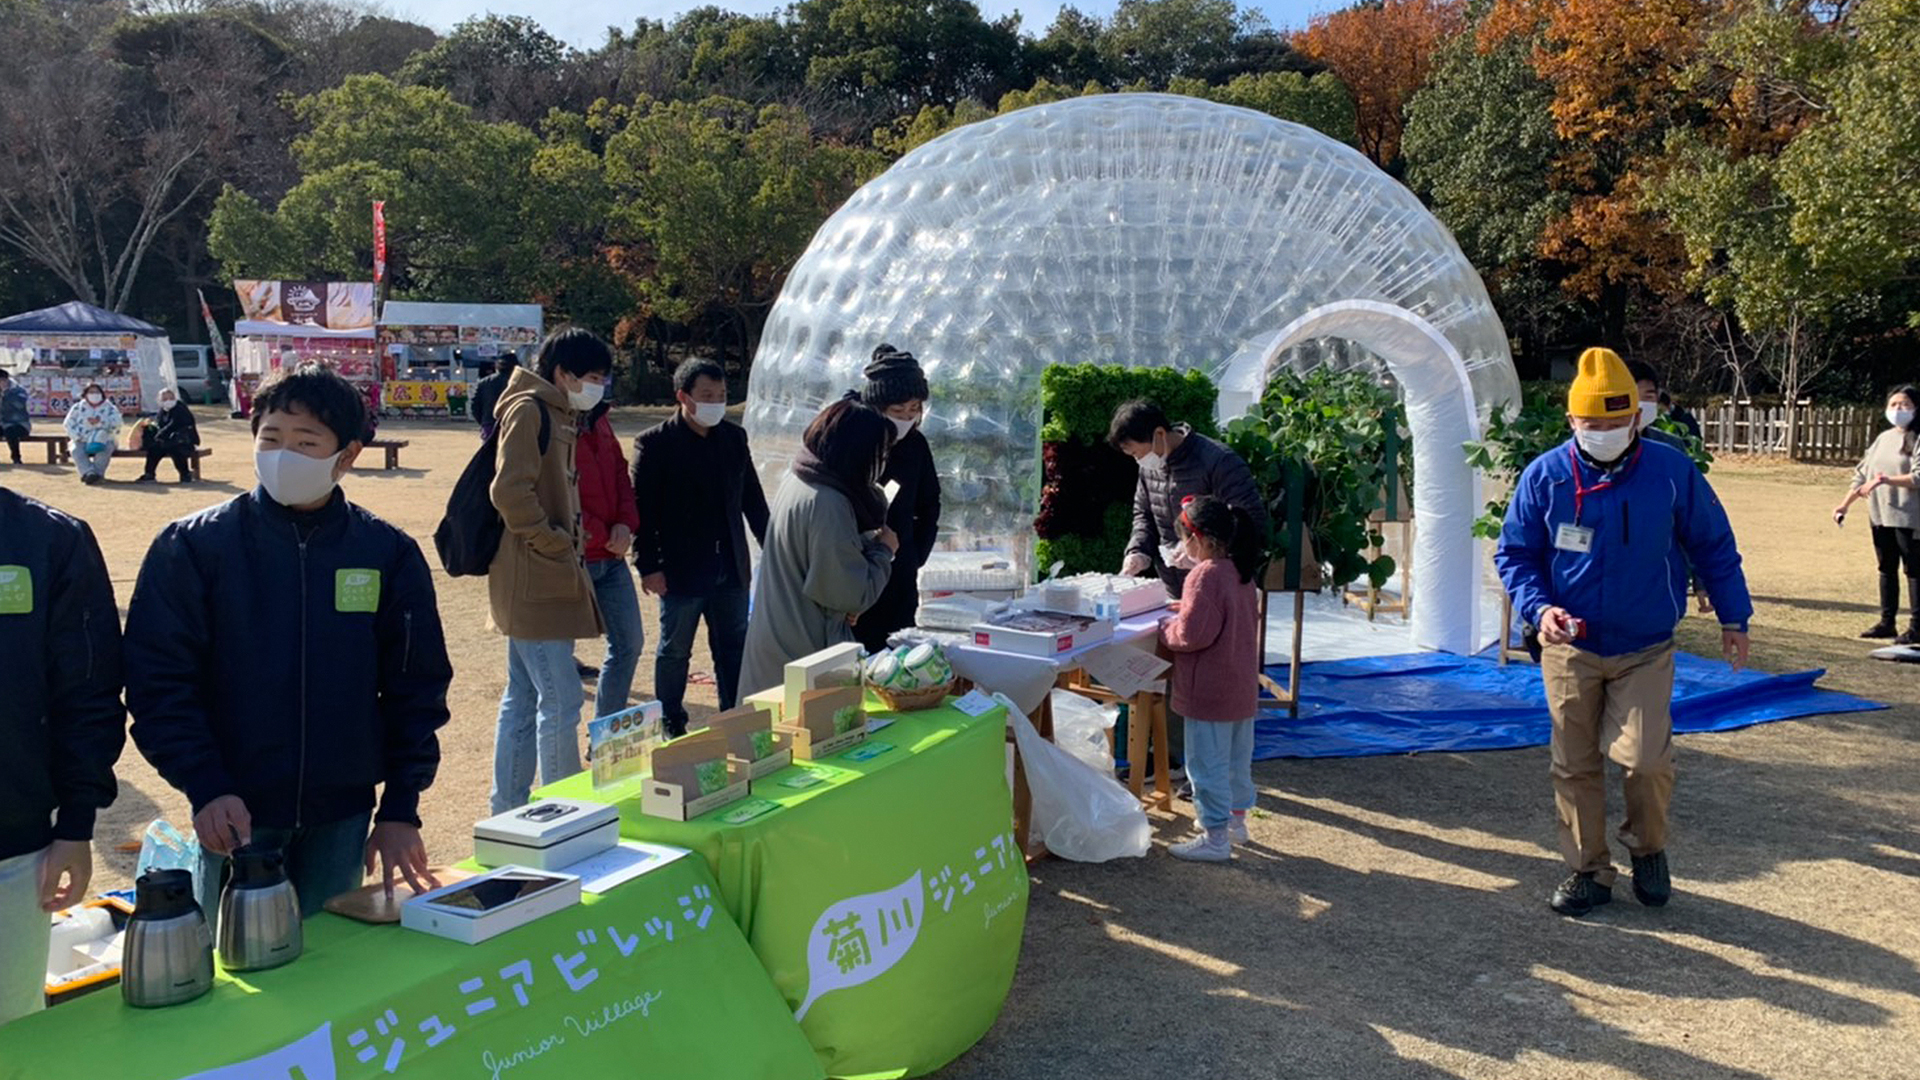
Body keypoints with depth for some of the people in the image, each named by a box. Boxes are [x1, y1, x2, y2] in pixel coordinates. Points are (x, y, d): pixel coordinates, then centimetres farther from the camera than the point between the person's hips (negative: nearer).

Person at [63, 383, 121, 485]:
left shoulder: (109, 408, 10)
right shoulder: (78, 407, 14)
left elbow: (116, 424, -7)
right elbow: (69, 424, 4)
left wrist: (100, 422, -23)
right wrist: (78, 437, -12)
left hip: (103, 441, -1)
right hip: (82, 441, 1)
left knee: (104, 449, -36)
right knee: (76, 450, -32)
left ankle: (97, 472, -46)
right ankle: (88, 473, -50)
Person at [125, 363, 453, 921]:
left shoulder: (389, 554, 0)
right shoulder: (194, 546, -4)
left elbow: (417, 689, 4)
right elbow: (158, 680, -6)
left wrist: (401, 810, 1)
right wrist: (206, 789, -16)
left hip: (342, 819, 2)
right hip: (235, 816, -1)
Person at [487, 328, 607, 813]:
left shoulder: (561, 417, 17)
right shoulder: (528, 411, -13)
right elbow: (509, 490, -23)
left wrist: (571, 546, 12)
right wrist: (554, 544, -17)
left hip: (547, 582, 10)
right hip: (535, 584, -10)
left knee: (524, 699, 14)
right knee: (561, 700, -7)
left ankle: (507, 813, 23)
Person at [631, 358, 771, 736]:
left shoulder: (734, 437, 7)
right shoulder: (654, 443, -9)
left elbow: (753, 498, 14)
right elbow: (641, 509, -10)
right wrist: (648, 566, -14)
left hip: (731, 569, 5)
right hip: (681, 572, -5)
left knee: (734, 649, 12)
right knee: (674, 652, 9)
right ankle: (670, 727, 22)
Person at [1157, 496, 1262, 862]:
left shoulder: (1205, 576, -22)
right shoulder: (1240, 573, 7)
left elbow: (1191, 634, -25)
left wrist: (1166, 628, -5)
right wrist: (1188, 610, 14)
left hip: (1210, 694, -10)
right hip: (1242, 688, 10)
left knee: (1207, 764, 0)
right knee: (1238, 759, 21)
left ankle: (1215, 836, 5)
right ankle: (1236, 819, 35)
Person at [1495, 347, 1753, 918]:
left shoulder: (1671, 470, -6)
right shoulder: (1544, 476, -7)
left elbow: (1713, 546, 7)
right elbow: (1514, 554, 1)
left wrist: (1733, 618, 9)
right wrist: (1540, 608, -15)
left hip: (1646, 650, -1)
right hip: (1570, 648, 1)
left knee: (1646, 758, -14)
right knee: (1575, 766, 7)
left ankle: (1647, 847, 16)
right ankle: (1589, 871, 24)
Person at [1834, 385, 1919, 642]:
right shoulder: (1884, 438, 13)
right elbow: (1862, 474, 15)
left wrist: (1885, 480, -24)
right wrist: (1845, 504, 9)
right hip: (1880, 515, 7)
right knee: (1886, 569, 13)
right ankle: (1887, 621, 21)